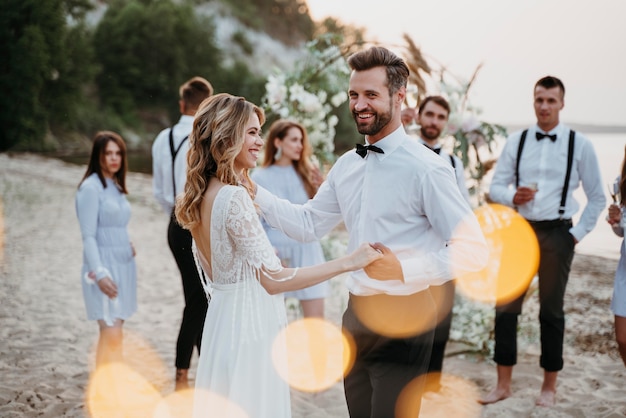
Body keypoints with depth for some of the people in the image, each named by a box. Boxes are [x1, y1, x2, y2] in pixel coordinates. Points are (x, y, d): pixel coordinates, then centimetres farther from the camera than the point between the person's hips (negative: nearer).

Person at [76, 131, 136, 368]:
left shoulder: (116, 187, 14)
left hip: (123, 265, 7)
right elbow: (88, 236, -13)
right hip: (103, 266, -7)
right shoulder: (91, 187, -9)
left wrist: (128, 247, 6)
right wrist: (99, 273, -19)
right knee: (112, 333, -13)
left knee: (111, 333, 8)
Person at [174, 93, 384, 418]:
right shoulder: (234, 197, -22)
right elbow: (274, 279, -23)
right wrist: (349, 262, -21)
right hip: (249, 326, -9)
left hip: (223, 318, 9)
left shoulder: (203, 194, 6)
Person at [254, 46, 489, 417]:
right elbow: (308, 225, 14)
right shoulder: (346, 166, 8)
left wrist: (406, 269, -26)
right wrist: (254, 192, 3)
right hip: (357, 314, 7)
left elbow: (474, 250, -17)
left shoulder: (425, 168, -15)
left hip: (401, 320, -7)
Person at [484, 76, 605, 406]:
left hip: (556, 233, -2)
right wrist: (513, 196, -16)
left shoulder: (579, 145, -2)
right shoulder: (516, 141, 4)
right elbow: (496, 186, 5)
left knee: (551, 310, 7)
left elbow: (597, 198, 4)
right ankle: (503, 384, 13)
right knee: (506, 307, 2)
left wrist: (579, 233, -2)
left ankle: (549, 386, 20)